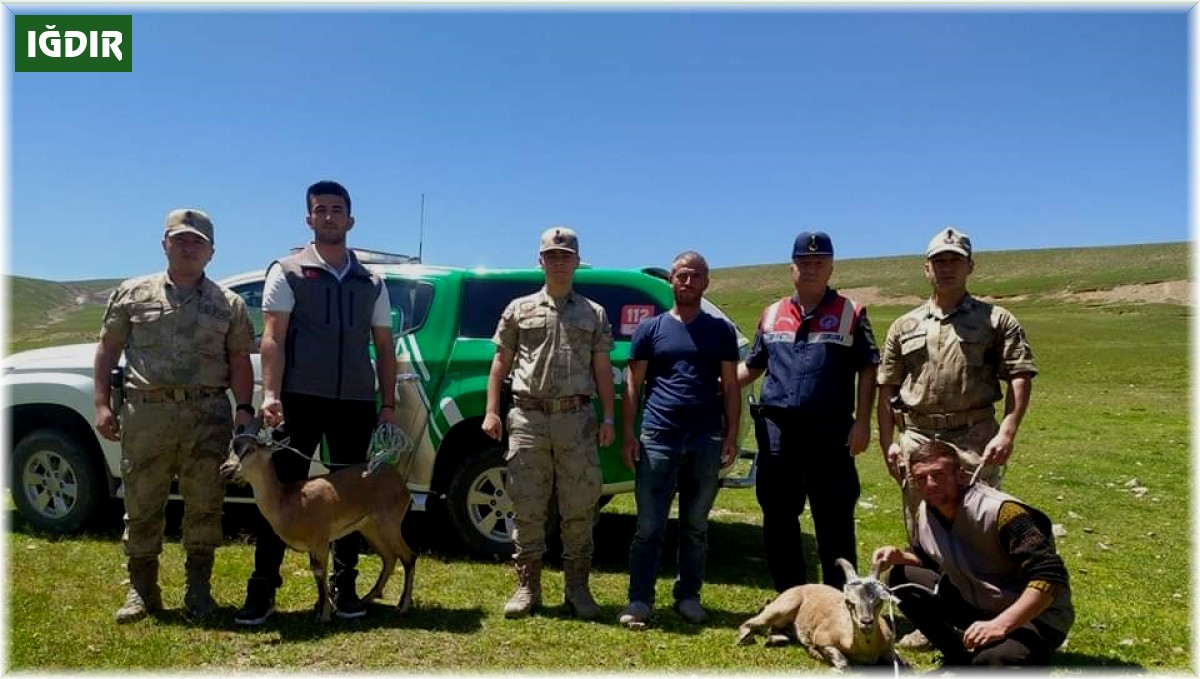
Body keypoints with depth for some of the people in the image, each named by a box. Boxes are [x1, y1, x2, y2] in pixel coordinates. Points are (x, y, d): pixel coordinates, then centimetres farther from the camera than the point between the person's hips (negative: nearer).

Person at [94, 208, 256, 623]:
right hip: (146, 412, 0)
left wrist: (244, 408, -6)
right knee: (142, 505, 6)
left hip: (208, 416, 0)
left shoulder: (228, 304, 9)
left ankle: (198, 590, 17)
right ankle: (141, 590, 19)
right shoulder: (133, 294, 10)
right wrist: (103, 403, 3)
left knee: (204, 506, 4)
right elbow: (108, 350, 11)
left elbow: (240, 362, 6)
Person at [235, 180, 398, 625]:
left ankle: (344, 586, 19)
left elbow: (384, 347, 13)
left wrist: (388, 405, 5)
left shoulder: (371, 283, 13)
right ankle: (262, 588, 8)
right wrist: (271, 394, -17)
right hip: (300, 399, -3)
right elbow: (273, 338, -4)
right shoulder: (287, 272, 4)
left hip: (356, 402, 3)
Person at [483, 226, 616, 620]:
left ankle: (577, 589, 14)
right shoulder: (519, 309, 11)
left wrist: (608, 417, 2)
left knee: (579, 509, 3)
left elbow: (602, 369, 10)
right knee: (527, 507, 3)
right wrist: (492, 411, 1)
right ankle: (527, 587, 12)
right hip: (528, 418, 0)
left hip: (577, 419, 0)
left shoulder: (594, 314, 12)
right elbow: (501, 361, 10)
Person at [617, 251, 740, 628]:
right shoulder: (651, 328, 7)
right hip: (658, 438, -1)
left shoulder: (721, 331, 11)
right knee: (649, 526, -1)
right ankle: (640, 600, 5)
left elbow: (730, 387, 10)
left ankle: (688, 596, 21)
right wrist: (628, 434, -2)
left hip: (707, 440, 1)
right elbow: (633, 384, 5)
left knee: (696, 526, 10)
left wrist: (731, 435, 1)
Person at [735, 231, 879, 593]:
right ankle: (790, 596, 23)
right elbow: (752, 366, 20)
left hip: (830, 430, -3)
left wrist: (862, 421, -7)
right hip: (777, 429, 4)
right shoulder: (771, 315, 14)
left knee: (834, 518, 2)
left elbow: (867, 370, 2)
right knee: (777, 517, 10)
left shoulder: (851, 313, 4)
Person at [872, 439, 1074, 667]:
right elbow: (928, 558, 18)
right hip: (976, 605, 8)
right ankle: (961, 658, 11)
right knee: (901, 580, -2)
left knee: (991, 662, -37)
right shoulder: (925, 512, -4)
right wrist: (899, 556, -5)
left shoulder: (1001, 511, -28)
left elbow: (1051, 576, -32)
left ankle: (1030, 658, 2)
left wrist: (1000, 625, -38)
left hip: (1034, 615, -7)